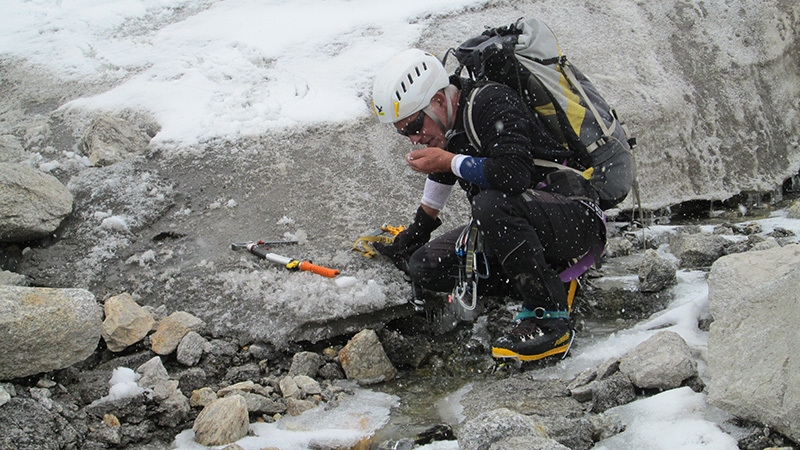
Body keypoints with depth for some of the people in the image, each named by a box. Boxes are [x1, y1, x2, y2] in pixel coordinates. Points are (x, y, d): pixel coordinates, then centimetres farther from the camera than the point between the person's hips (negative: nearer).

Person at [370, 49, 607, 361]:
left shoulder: (491, 103, -20)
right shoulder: (445, 125, 6)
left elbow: (514, 175, -36)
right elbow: (442, 176, 28)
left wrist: (449, 161, -22)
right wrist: (416, 232, 37)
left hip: (577, 218, -9)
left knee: (491, 204, -38)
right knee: (425, 267, -2)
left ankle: (548, 318, -26)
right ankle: (545, 274, 0)